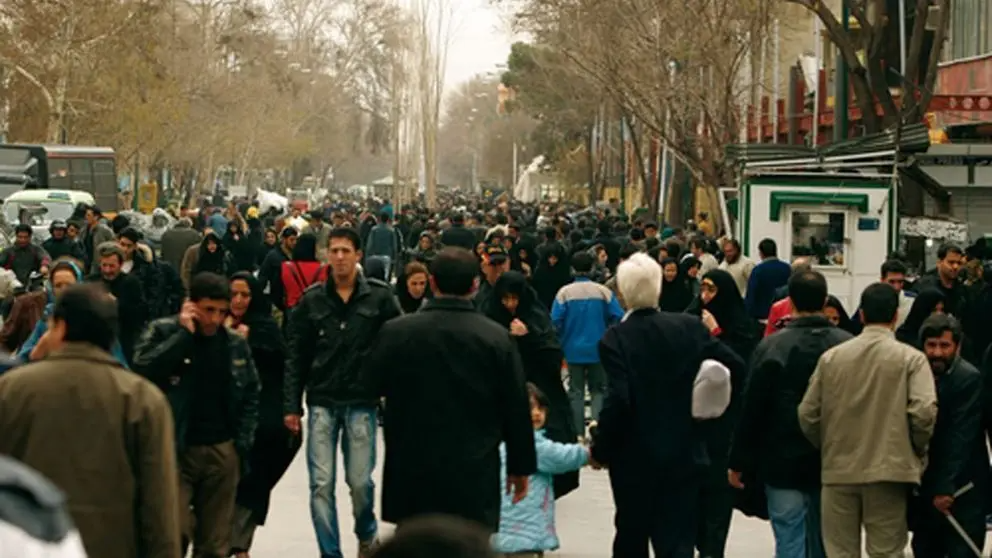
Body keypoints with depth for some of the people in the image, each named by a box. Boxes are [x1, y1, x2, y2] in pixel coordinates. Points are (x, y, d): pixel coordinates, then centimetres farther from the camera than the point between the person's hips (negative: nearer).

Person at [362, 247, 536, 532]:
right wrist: (520, 466, 8)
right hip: (474, 475, -1)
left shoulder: (396, 332, -5)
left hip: (413, 471, 1)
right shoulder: (497, 338, -7)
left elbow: (373, 385, 11)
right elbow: (516, 409, -2)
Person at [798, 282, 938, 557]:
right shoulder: (910, 358, -5)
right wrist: (918, 451, 3)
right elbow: (924, 411, -15)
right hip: (889, 471, -2)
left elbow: (808, 414, 2)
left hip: (838, 470, 3)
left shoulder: (831, 357, 2)